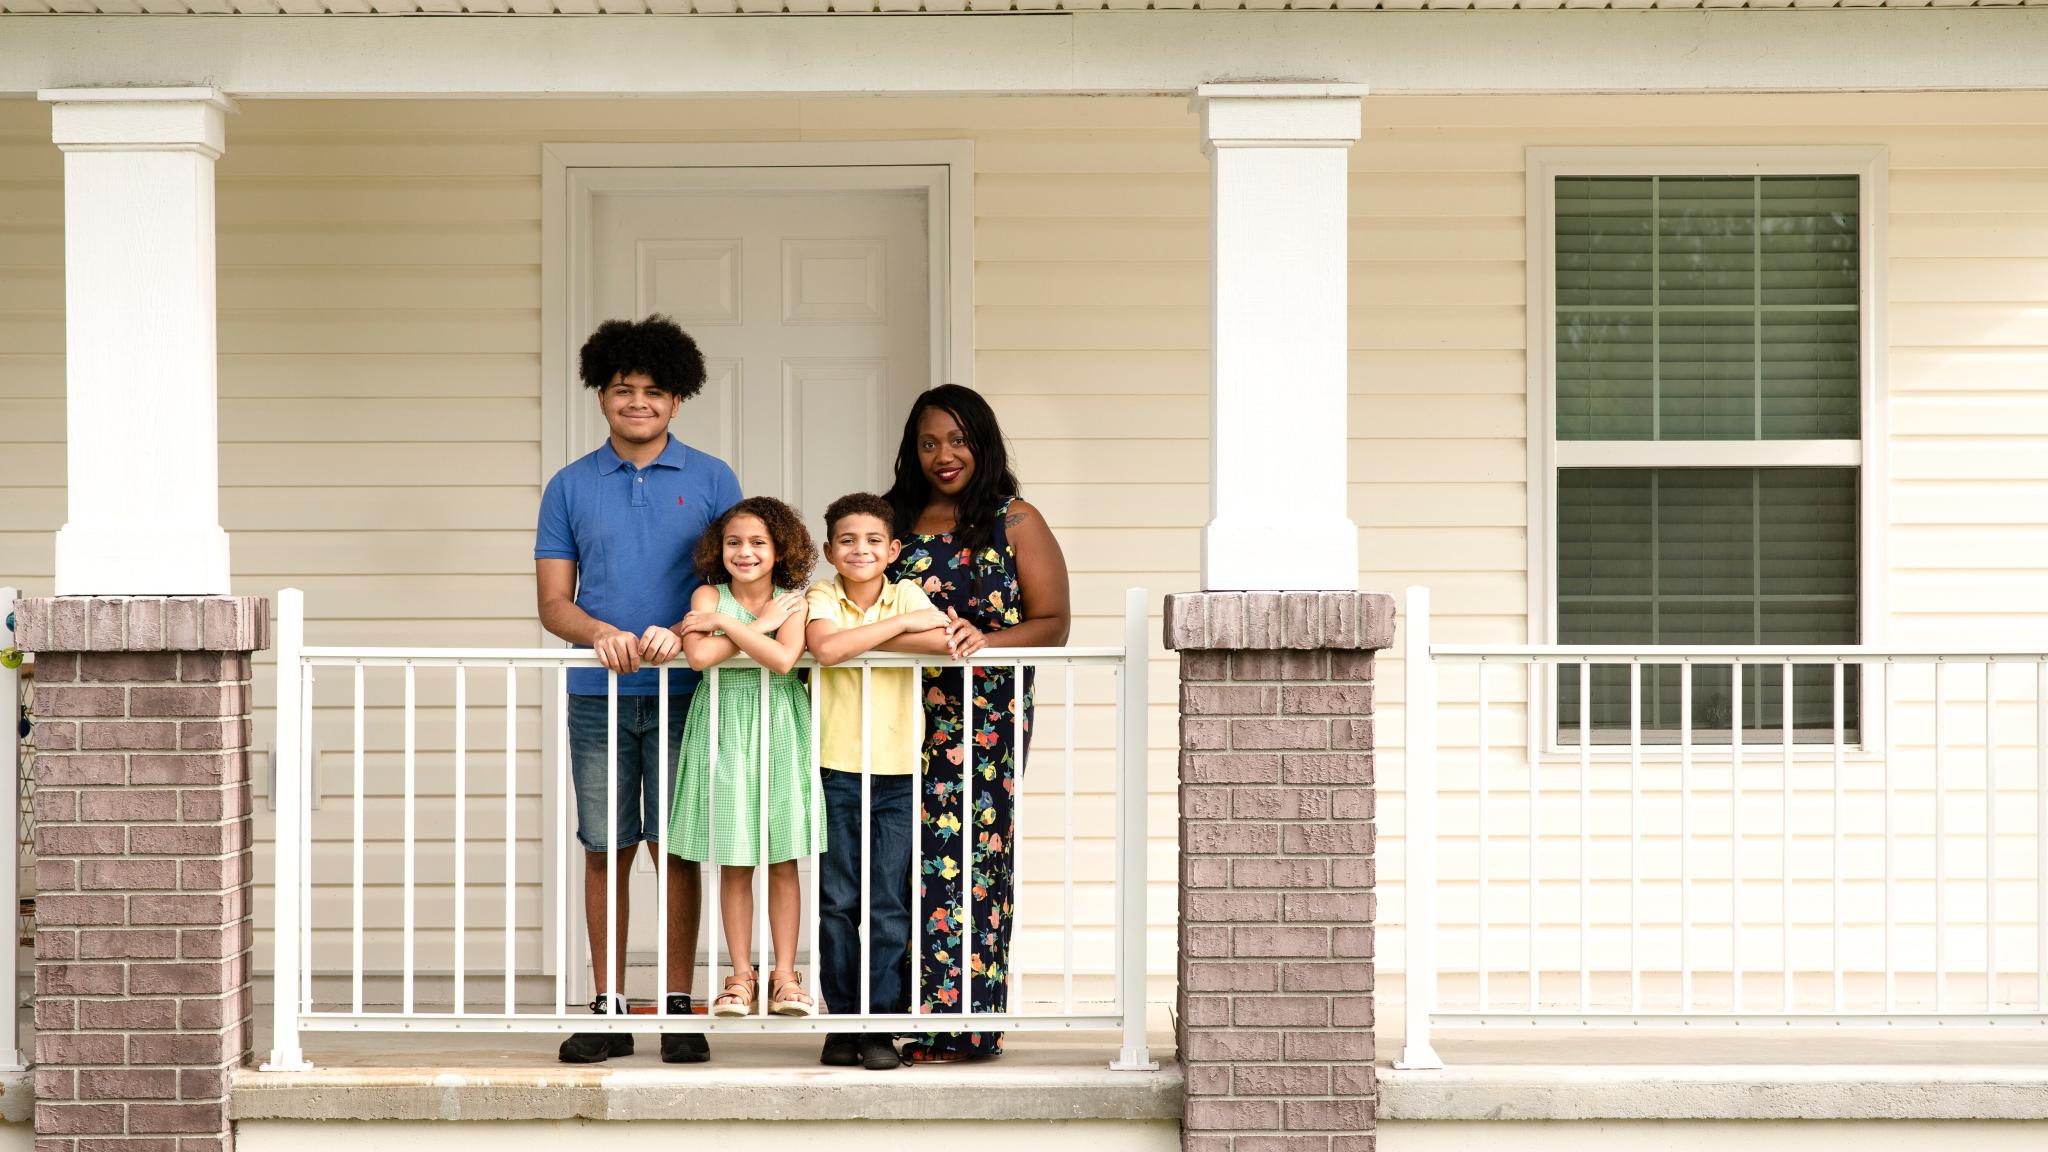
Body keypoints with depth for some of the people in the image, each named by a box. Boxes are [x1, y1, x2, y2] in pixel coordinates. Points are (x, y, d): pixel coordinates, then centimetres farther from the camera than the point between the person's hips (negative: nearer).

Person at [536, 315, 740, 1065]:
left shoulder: (711, 481, 6)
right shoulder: (570, 488, 9)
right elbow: (553, 602, 7)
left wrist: (680, 633, -15)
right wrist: (601, 633, -13)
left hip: (682, 692, -1)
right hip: (598, 695, 1)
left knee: (676, 849, 1)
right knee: (605, 851, 4)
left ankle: (678, 1010, 8)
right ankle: (609, 1010, 11)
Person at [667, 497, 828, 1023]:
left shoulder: (792, 602, 0)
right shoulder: (709, 595, -1)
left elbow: (783, 659, -18)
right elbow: (699, 655, -19)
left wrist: (726, 623, -13)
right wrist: (760, 625, -12)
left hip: (779, 730, 1)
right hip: (724, 734, -1)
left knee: (784, 861, 4)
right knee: (734, 864, 3)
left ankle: (785, 974, 12)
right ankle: (740, 975, 12)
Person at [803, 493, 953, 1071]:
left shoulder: (907, 594, 2)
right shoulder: (823, 597, -1)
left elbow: (945, 641, -18)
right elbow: (825, 648, -24)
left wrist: (859, 641, -15)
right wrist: (898, 626, -16)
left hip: (896, 774, 1)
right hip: (836, 771, -1)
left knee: (888, 907, 2)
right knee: (837, 903, 4)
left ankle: (879, 1025, 9)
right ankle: (841, 1022, 12)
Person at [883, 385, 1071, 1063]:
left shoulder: (1017, 523, 6)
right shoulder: (896, 519, 17)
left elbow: (1052, 624, 1)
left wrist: (987, 640, -16)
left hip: (984, 716, -3)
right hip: (901, 719, 3)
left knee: (966, 858, -9)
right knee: (906, 860, -3)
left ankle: (961, 1023, -5)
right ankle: (906, 1021, 1)